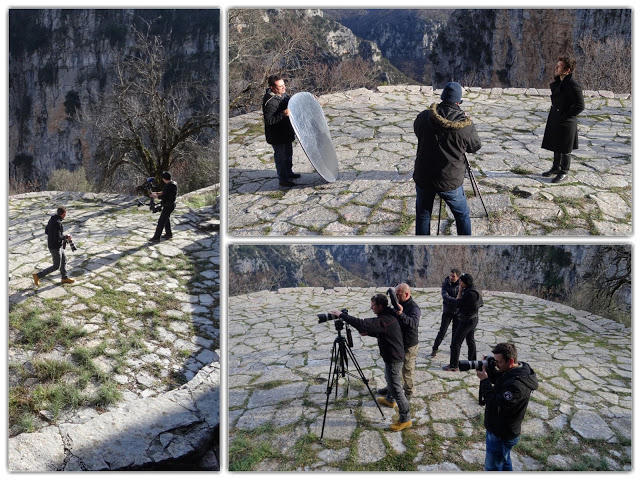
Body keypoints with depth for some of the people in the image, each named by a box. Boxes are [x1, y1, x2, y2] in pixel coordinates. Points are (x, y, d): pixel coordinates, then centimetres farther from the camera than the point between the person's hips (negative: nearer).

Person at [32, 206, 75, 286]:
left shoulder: (52, 219, 2)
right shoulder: (58, 223, -27)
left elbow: (46, 231, 12)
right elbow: (57, 237, -29)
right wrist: (66, 237, -12)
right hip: (55, 247, -10)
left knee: (64, 260, 22)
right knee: (56, 266, 3)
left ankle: (65, 278, 34)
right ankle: (38, 276, 9)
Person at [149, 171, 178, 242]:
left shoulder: (169, 186, -25)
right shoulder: (173, 184, 5)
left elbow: (164, 197, -23)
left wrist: (155, 196, -8)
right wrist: (156, 193, 15)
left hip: (168, 206, -10)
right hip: (170, 205, 10)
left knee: (161, 221, -5)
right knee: (166, 219, 24)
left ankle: (156, 237, 0)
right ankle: (168, 234, 36)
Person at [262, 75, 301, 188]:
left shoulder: (283, 94, 2)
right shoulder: (270, 101, -27)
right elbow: (269, 120, -33)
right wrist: (283, 114, -43)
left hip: (286, 131, 9)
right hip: (277, 135, -9)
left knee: (288, 153, 24)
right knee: (281, 156, 3)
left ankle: (289, 173, 43)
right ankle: (283, 180, 16)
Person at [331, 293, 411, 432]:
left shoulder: (385, 320, -31)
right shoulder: (388, 315, 1)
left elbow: (362, 324, -38)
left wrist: (342, 315, -31)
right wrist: (367, 332, 1)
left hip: (394, 359, -11)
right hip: (392, 356, 11)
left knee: (396, 388, -1)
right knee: (389, 379, 31)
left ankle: (405, 419, 10)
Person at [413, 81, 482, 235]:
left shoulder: (424, 117, -10)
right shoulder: (466, 126, -14)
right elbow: (475, 147, 3)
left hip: (423, 178, 2)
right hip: (451, 181, -1)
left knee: (422, 216, 18)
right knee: (462, 216, 19)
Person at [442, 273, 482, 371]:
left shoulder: (471, 293, -29)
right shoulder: (472, 289, 2)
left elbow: (458, 303, -22)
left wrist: (460, 291, -16)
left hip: (467, 321, -10)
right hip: (472, 319, 10)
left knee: (456, 342, -2)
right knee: (471, 341, 22)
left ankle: (453, 366, 4)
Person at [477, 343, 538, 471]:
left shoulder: (516, 384, -36)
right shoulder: (516, 370, -6)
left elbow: (495, 406, -34)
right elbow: (498, 380, 12)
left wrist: (484, 380, -29)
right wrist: (489, 370, -8)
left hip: (501, 435, -9)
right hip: (503, 431, 9)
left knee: (492, 467, 10)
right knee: (504, 461, 29)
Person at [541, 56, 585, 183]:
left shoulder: (573, 86, -21)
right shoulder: (557, 82, 4)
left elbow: (580, 106, -19)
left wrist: (565, 116, -15)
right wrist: (553, 113, 12)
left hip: (566, 123, -8)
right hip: (555, 120, 8)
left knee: (565, 149, 5)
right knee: (556, 146, 20)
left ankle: (564, 172, 19)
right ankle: (556, 168, 35)